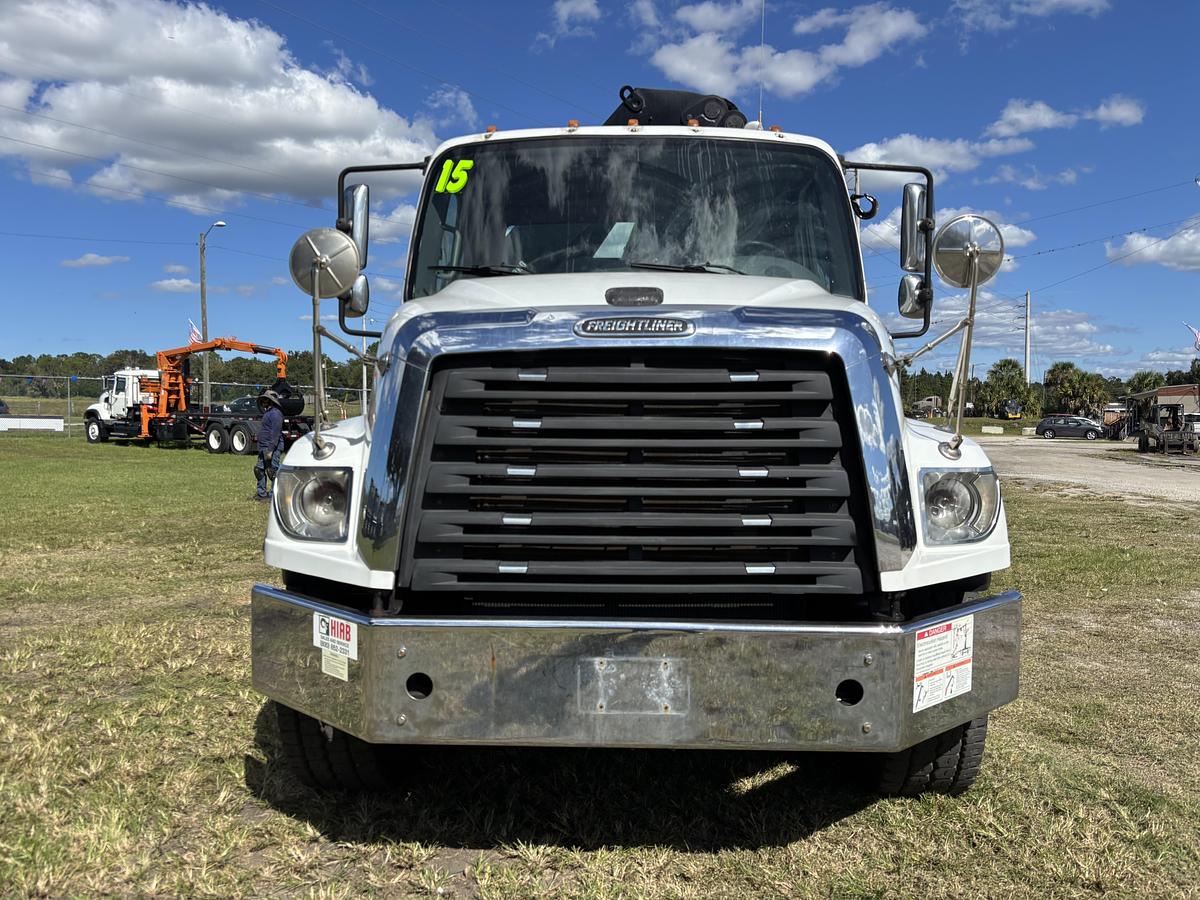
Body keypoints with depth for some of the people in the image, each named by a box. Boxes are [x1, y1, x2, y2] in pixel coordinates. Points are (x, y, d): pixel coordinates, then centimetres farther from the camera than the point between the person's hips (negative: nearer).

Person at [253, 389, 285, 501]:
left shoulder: (275, 413, -15)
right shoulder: (268, 412, 19)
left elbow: (275, 433, -23)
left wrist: (270, 450, -26)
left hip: (272, 448, -11)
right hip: (263, 448, 11)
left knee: (272, 471, -8)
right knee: (259, 469, 15)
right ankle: (262, 493, 23)